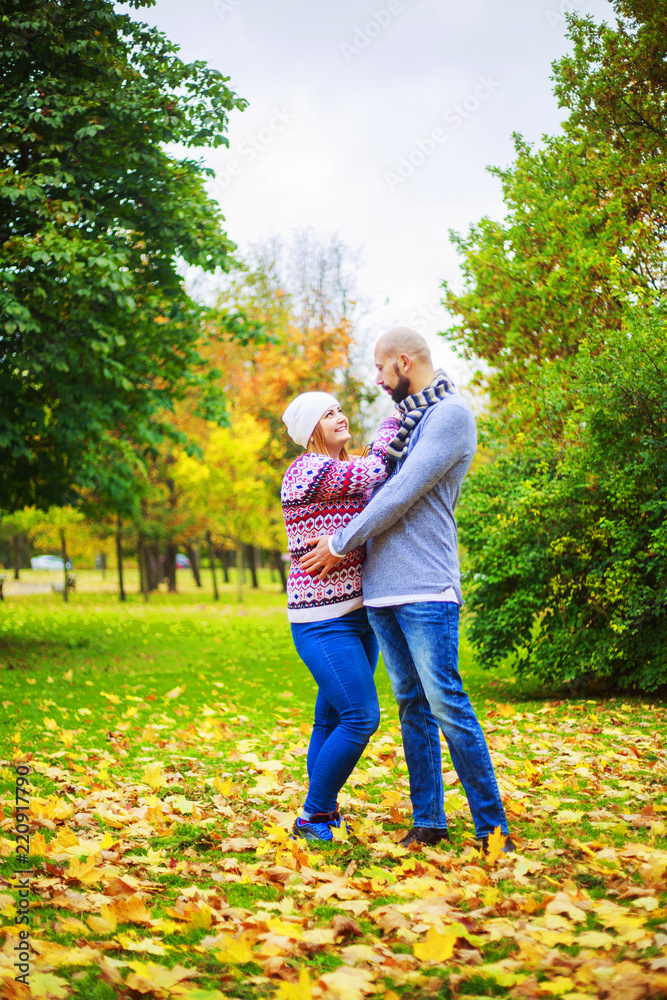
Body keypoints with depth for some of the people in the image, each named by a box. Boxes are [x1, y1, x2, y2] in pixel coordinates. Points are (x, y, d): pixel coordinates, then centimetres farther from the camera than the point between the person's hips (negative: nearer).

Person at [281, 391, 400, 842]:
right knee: (361, 717, -14)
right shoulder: (308, 470, -13)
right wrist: (395, 419, -5)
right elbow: (374, 472, -18)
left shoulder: (344, 470, 16)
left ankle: (324, 813, 18)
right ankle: (312, 817, -3)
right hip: (324, 619, -9)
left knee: (333, 718, 11)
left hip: (357, 614, 9)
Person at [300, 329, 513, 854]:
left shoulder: (452, 413, -7)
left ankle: (492, 826, -3)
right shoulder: (405, 420, 21)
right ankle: (428, 820, 13)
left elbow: (405, 493, -13)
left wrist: (340, 544, -7)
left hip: (427, 589, -8)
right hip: (381, 590, 8)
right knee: (411, 705, 8)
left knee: (447, 704, -10)